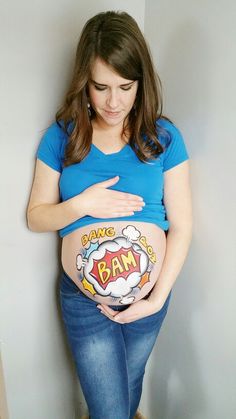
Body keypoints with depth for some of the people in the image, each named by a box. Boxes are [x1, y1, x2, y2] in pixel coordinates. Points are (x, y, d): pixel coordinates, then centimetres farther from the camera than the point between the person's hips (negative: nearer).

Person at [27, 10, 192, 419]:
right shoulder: (62, 136, -6)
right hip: (84, 299, -1)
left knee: (130, 384, 27)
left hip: (150, 293, 2)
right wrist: (82, 204, -20)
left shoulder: (164, 136, -7)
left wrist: (158, 297, -13)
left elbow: (181, 226, -7)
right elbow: (35, 216, -2)